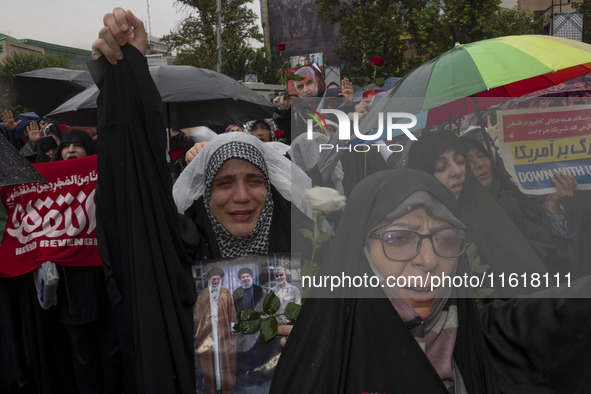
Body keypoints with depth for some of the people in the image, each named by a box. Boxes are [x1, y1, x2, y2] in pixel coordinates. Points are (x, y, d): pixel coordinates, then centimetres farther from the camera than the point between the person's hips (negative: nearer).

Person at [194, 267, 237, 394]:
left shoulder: (226, 292, 5)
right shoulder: (202, 295, 7)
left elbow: (231, 310, 4)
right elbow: (197, 314, 6)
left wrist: (232, 327, -1)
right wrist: (197, 331, 2)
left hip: (223, 330, -1)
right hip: (207, 330, 1)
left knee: (224, 356, 2)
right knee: (208, 357, 1)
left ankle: (226, 384, 13)